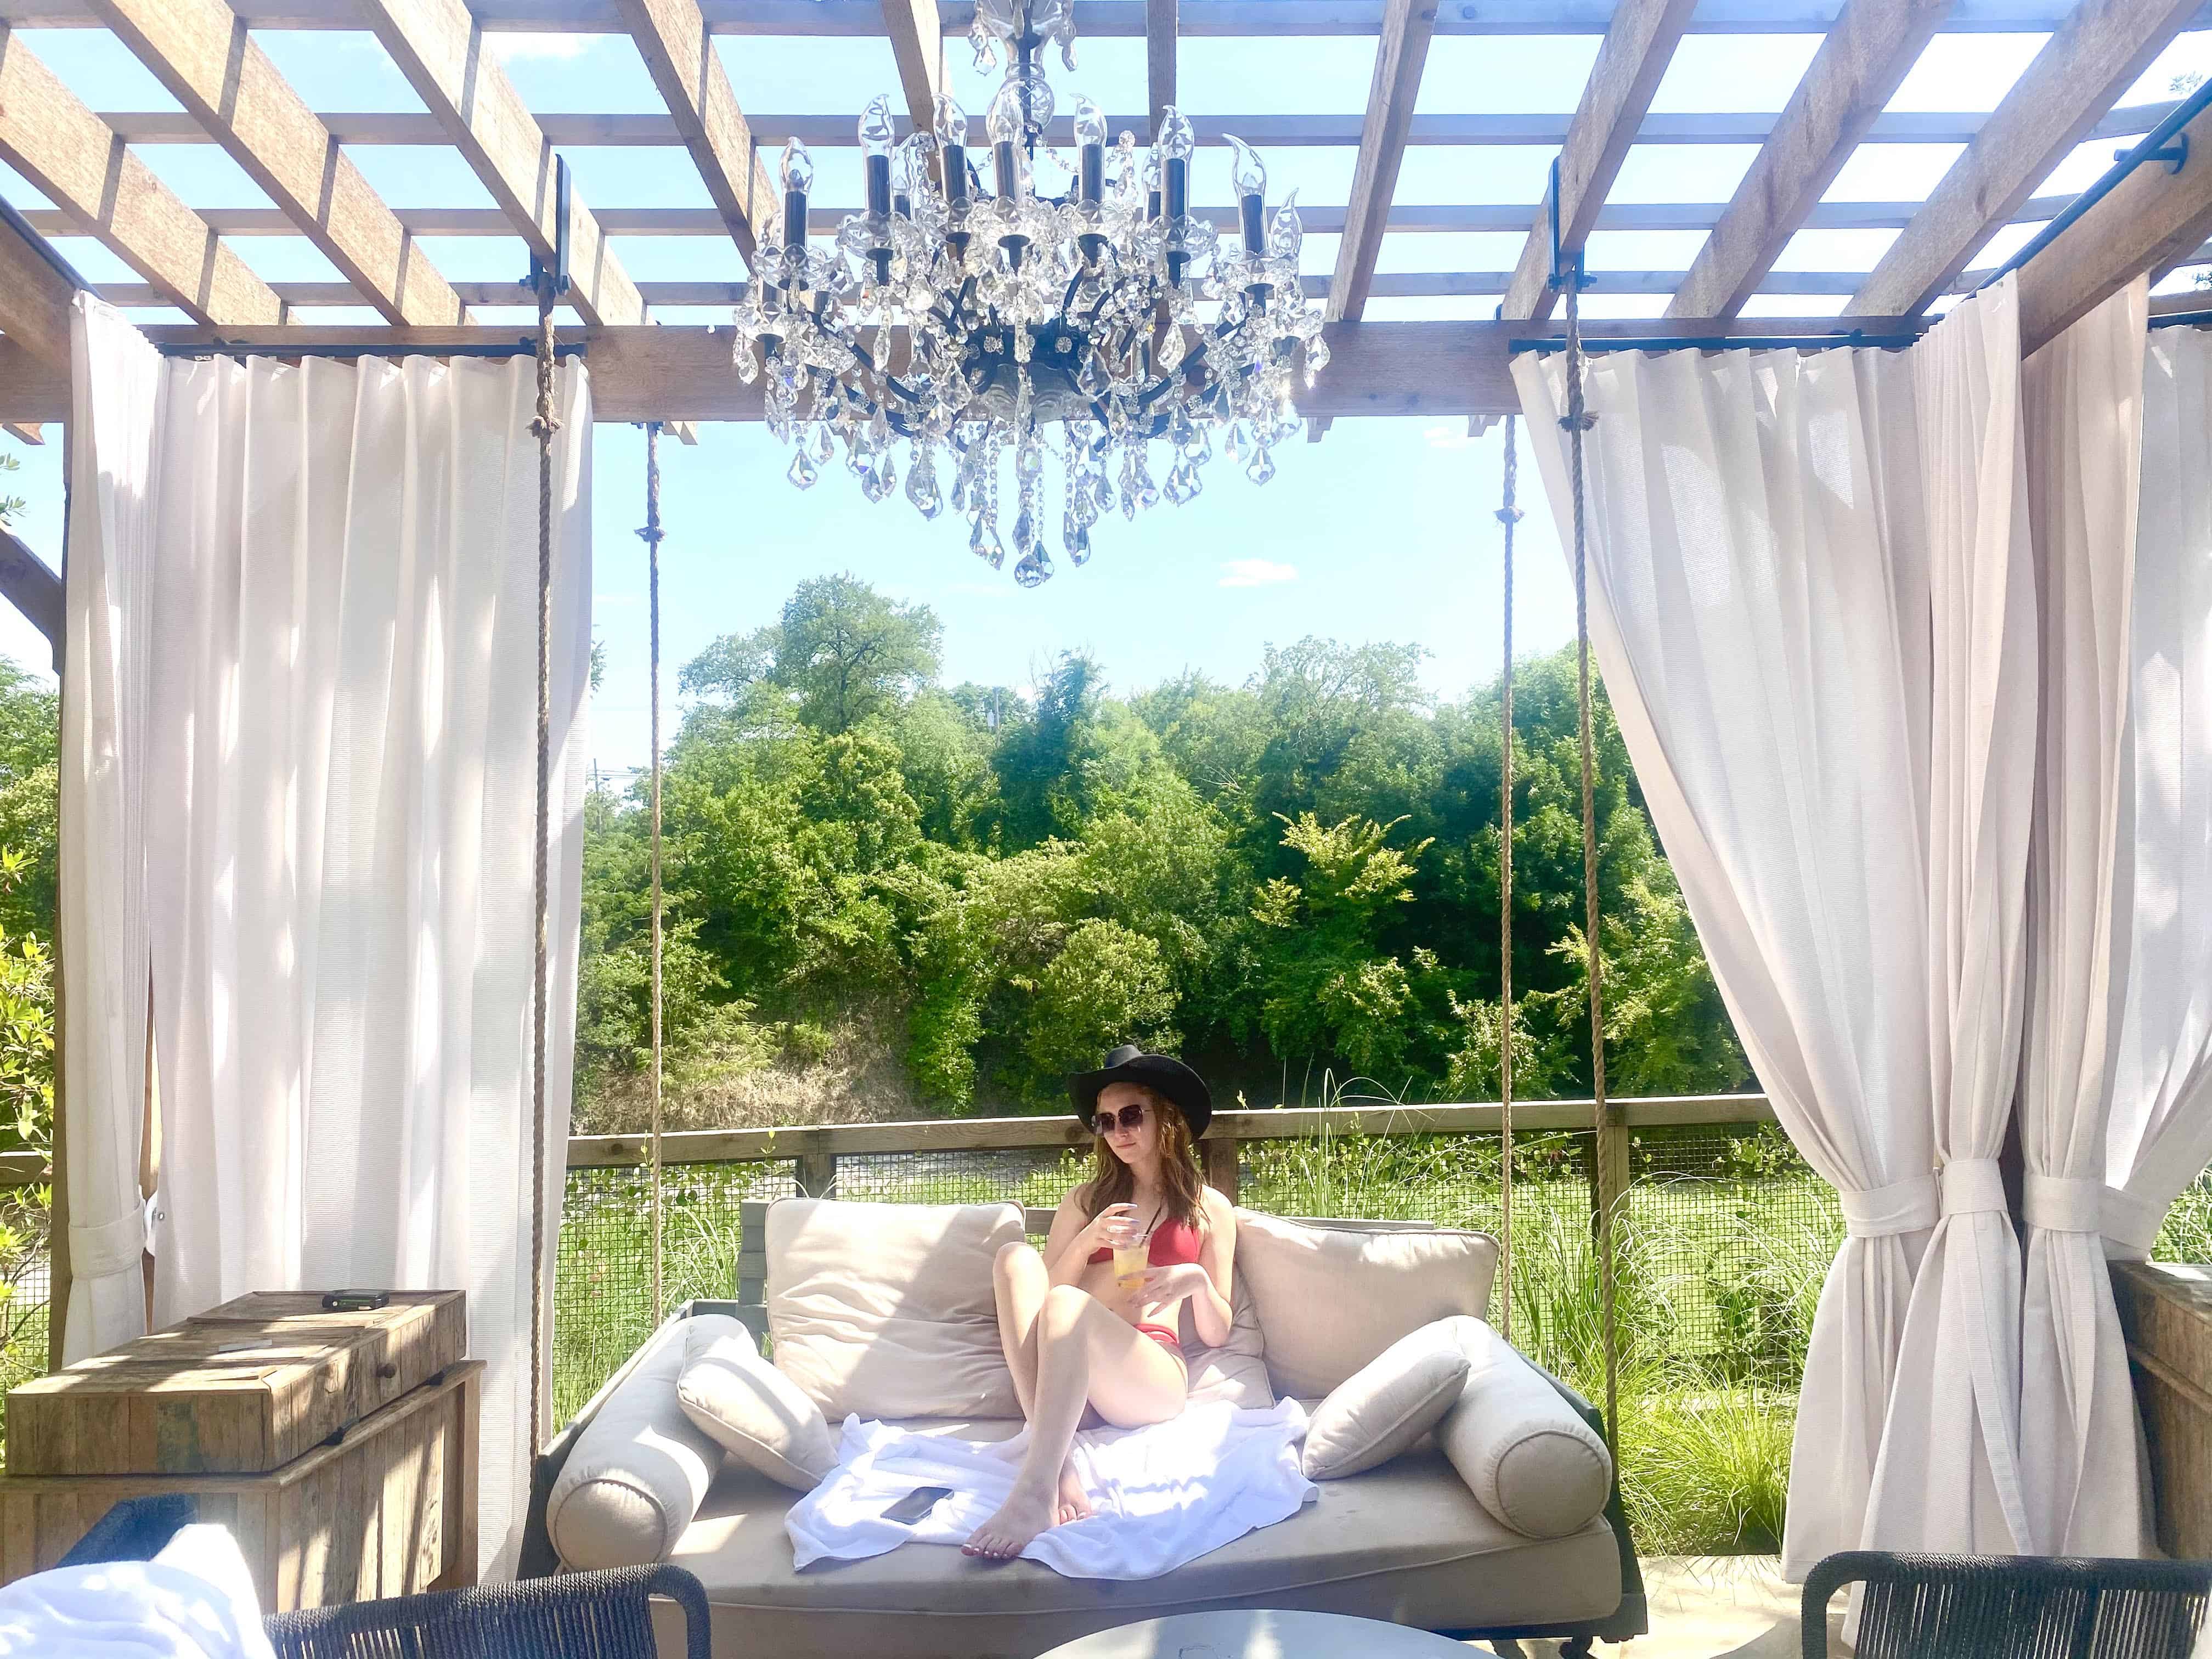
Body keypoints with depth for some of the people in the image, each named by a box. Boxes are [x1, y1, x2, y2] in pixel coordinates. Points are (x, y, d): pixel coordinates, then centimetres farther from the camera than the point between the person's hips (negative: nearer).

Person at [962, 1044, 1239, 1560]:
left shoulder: (1210, 1209, 16)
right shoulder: (1084, 1201, 23)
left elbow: (1215, 1335, 13)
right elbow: (1037, 1294, 12)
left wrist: (1196, 1281, -7)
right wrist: (1086, 1242, -3)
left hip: (1153, 1373, -3)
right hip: (1065, 1370, 3)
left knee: (1067, 1303, -34)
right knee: (1017, 1256, -25)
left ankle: (1034, 1496, -45)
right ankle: (1060, 1468, -37)